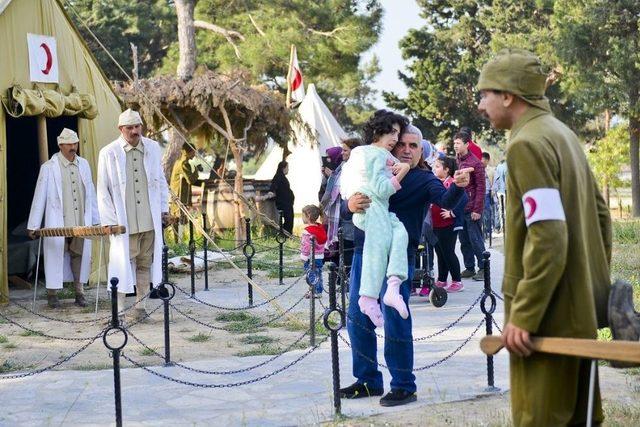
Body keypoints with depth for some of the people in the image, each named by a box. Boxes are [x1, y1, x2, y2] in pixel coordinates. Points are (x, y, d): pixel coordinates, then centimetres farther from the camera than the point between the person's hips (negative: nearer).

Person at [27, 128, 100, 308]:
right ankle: (52, 294, 9)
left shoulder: (83, 165, 10)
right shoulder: (49, 167, -3)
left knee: (79, 255, 4)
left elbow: (90, 194, 14)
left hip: (81, 223, 4)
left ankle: (79, 293, 12)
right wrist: (33, 225, -3)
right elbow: (39, 197, -2)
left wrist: (96, 219, 13)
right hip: (57, 223, -3)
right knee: (56, 255, -1)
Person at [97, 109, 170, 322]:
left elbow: (161, 181, 17)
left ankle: (140, 305, 16)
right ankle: (120, 310, 1)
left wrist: (164, 209, 13)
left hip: (150, 221, 4)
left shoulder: (153, 148, 8)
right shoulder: (108, 154, -4)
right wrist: (110, 221, -6)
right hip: (124, 223, -4)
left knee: (144, 263, 8)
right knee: (123, 263, -3)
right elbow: (103, 191, -2)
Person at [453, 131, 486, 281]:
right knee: (464, 240, 9)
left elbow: (480, 187, -9)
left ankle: (483, 268, 5)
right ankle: (469, 268, 17)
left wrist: (477, 209, -13)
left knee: (475, 239, -2)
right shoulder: (455, 161, 9)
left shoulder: (475, 162, -8)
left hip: (472, 209, -6)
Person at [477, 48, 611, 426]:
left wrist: (523, 315, -21)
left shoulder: (527, 144, -16)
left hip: (549, 315, -9)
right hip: (581, 310, 9)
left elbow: (548, 238, -23)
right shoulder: (563, 133, 14)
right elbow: (600, 215, 18)